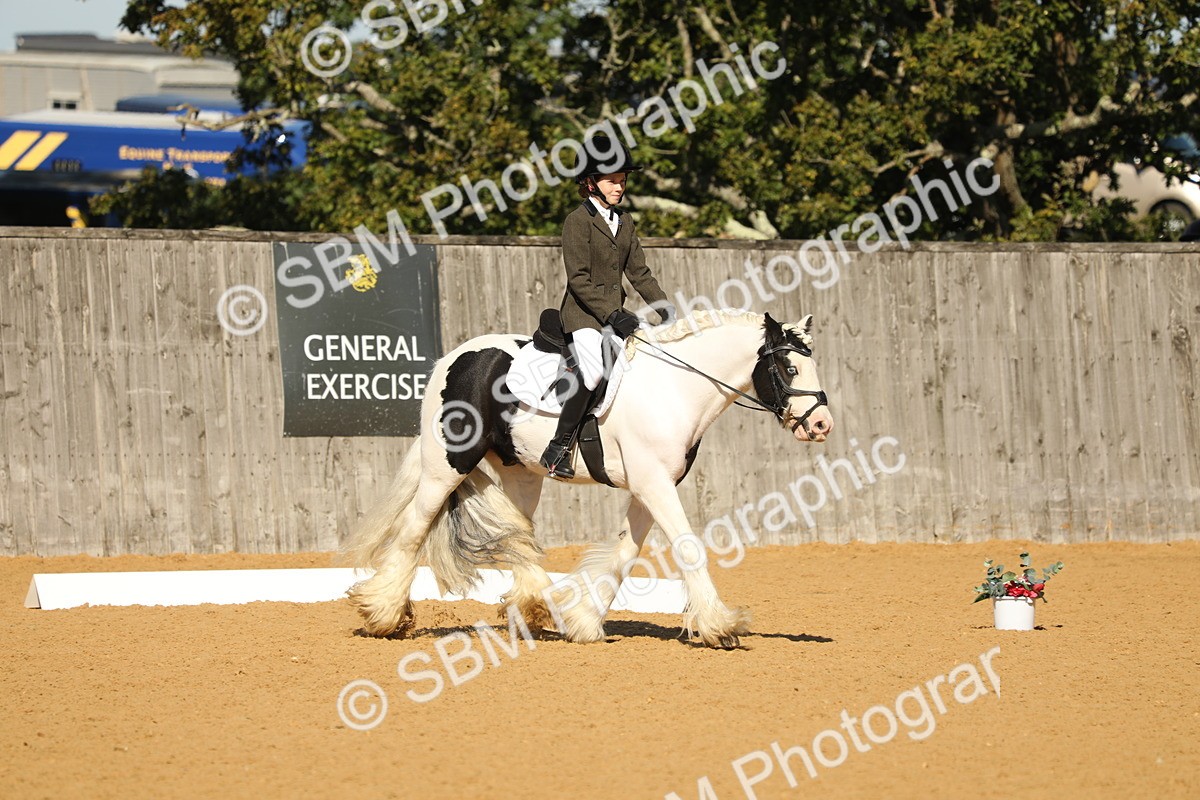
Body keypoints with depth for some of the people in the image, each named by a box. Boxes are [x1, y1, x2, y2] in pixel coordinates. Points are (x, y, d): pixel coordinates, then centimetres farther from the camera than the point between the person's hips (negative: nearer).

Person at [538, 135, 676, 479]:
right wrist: (613, 315, -22)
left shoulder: (624, 221, 15)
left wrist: (666, 309, 5)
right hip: (583, 313, -8)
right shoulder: (578, 221, -8)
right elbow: (579, 280, -15)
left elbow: (639, 273, 17)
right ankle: (558, 449, -22)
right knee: (594, 367, -28)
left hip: (615, 313, 8)